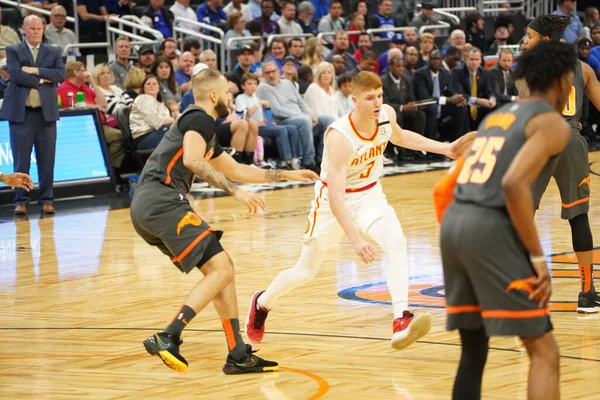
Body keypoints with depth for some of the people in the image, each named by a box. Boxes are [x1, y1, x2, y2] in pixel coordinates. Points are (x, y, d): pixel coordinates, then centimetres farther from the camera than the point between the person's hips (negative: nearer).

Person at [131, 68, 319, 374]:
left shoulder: (194, 122, 29)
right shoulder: (201, 119, -1)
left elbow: (237, 170, 40)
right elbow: (192, 161, -20)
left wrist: (287, 175, 44)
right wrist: (235, 192, -19)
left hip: (144, 208, 10)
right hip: (162, 201, -10)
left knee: (220, 269, 12)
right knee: (221, 270, -13)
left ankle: (238, 356, 10)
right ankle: (167, 338, -21)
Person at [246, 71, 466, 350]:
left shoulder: (386, 115, -15)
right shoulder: (339, 137, -34)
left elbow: (399, 137, 14)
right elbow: (335, 197, -36)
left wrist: (443, 148, 6)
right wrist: (356, 240, -43)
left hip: (369, 194, 4)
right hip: (334, 200, -4)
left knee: (397, 244, -25)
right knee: (306, 271, 10)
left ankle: (401, 321, -32)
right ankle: (261, 303, 39)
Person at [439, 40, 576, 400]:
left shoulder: (498, 115, 24)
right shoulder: (553, 123, -2)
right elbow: (514, 184, -18)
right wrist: (538, 257, -14)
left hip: (454, 222, 8)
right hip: (491, 229, -8)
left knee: (474, 352, 16)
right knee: (544, 352, -4)